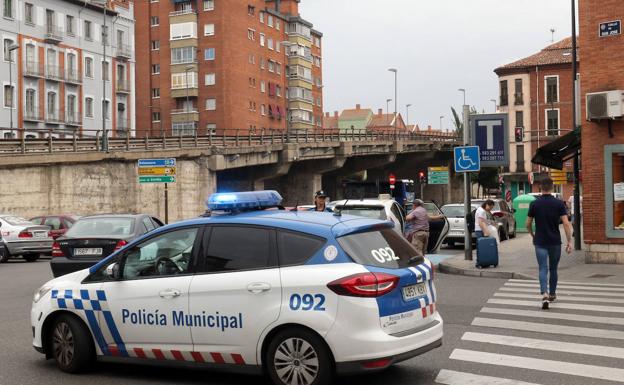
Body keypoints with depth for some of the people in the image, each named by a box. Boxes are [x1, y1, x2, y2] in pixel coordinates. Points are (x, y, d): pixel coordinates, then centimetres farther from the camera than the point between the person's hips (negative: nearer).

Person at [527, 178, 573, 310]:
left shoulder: (534, 204, -3)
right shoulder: (559, 203, -5)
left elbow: (528, 224, 3)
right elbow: (566, 224, -11)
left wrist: (533, 235, 22)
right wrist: (569, 241, -7)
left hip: (540, 242, -1)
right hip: (555, 241, 1)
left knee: (543, 269, -2)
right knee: (553, 269, 17)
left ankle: (544, 294, -22)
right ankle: (552, 294, 30)